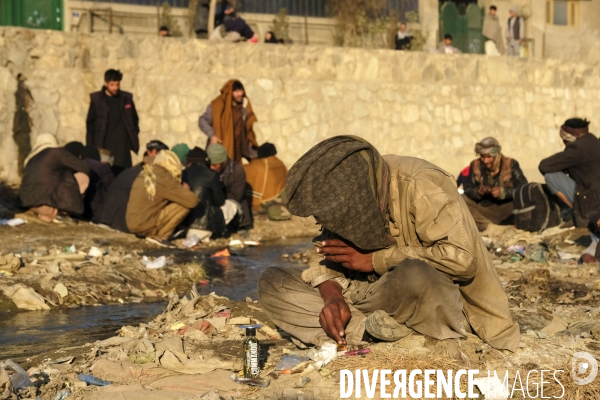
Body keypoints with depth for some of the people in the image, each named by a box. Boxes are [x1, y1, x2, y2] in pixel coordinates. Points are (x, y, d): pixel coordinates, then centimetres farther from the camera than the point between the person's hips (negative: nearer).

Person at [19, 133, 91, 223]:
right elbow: (84, 169, 7)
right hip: (47, 201, -7)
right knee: (83, 176, 4)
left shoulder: (31, 160, 21)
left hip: (29, 204, 8)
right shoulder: (58, 152, 4)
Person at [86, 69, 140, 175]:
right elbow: (90, 123, 5)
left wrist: (133, 137, 8)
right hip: (103, 145, -1)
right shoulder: (96, 99, 1)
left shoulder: (127, 98, 6)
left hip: (122, 146, 1)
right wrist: (90, 146, 1)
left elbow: (134, 119, 17)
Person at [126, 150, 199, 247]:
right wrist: (186, 191, 7)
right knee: (185, 205, -6)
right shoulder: (165, 179, -14)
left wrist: (181, 190, 15)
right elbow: (192, 201, -15)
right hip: (145, 225, -8)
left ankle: (153, 234, 10)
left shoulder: (144, 173, 9)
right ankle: (159, 236, -2)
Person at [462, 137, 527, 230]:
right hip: (484, 209, 2)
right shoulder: (476, 165, 3)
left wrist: (503, 192, -27)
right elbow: (467, 189, 2)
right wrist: (477, 192, -21)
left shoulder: (510, 164, -3)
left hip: (507, 210, -2)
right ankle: (489, 226, -35)